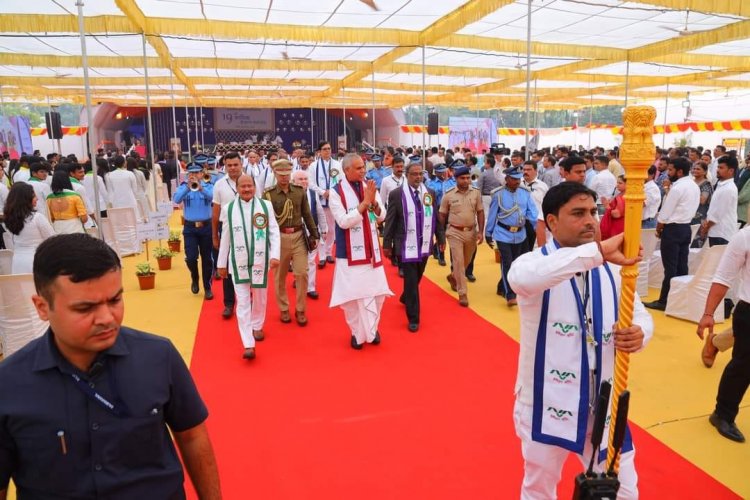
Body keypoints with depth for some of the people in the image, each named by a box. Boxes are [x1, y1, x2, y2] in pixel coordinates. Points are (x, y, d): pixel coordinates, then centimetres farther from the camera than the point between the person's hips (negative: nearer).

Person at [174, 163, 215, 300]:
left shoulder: (208, 186, 0)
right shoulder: (183, 186, 2)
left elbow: (212, 197, -21)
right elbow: (176, 199, -16)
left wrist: (200, 188, -38)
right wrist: (188, 187, -29)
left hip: (206, 226, 0)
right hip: (190, 227, 0)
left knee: (206, 258, 6)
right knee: (191, 257, -7)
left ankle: (207, 288, 19)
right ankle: (194, 278, 25)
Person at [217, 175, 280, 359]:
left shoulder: (266, 205, -2)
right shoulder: (228, 208, 0)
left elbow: (274, 232, -2)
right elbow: (225, 238, 6)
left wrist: (275, 255, -13)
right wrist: (221, 263, 9)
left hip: (260, 260, 1)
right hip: (238, 262, 0)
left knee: (260, 298, 17)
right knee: (242, 302, -3)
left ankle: (257, 326, 43)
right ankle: (248, 344, -2)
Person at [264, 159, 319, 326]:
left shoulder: (299, 191, 3)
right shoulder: (268, 194, -4)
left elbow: (307, 215, 9)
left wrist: (314, 235, 7)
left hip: (299, 236, 2)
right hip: (279, 237, -1)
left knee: (302, 273, 1)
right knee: (280, 276, 10)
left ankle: (300, 310, 16)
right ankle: (284, 309, 27)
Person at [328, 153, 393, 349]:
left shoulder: (369, 187, 3)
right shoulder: (336, 192, -11)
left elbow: (381, 217, 3)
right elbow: (343, 221, -19)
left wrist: (374, 202, -16)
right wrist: (364, 203, -22)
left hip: (371, 249, 4)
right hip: (350, 251, -4)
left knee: (376, 291, 10)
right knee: (352, 294, 3)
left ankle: (371, 329, 30)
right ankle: (357, 332, 21)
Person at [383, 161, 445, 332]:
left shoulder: (430, 193, 4)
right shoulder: (396, 194, -9)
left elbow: (435, 217, 12)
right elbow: (390, 221, -6)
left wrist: (441, 237, 13)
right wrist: (387, 244, -5)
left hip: (424, 245, 5)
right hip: (406, 246, -5)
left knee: (417, 278, 20)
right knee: (411, 281, -2)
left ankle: (405, 298, 48)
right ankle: (413, 318, 9)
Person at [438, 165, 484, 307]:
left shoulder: (476, 193, -2)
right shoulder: (448, 194, -7)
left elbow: (480, 212, 2)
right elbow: (442, 215, 1)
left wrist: (481, 231, -5)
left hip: (471, 232, 3)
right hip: (455, 232, -3)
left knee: (466, 261, 18)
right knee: (458, 262, -5)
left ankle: (453, 277, 47)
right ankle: (463, 293, 2)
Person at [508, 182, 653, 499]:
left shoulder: (610, 269, 1)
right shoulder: (535, 262, -15)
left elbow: (641, 316, 5)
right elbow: (522, 277, -40)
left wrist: (639, 333, -20)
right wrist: (598, 250, -46)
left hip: (602, 403, 4)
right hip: (547, 402, -3)